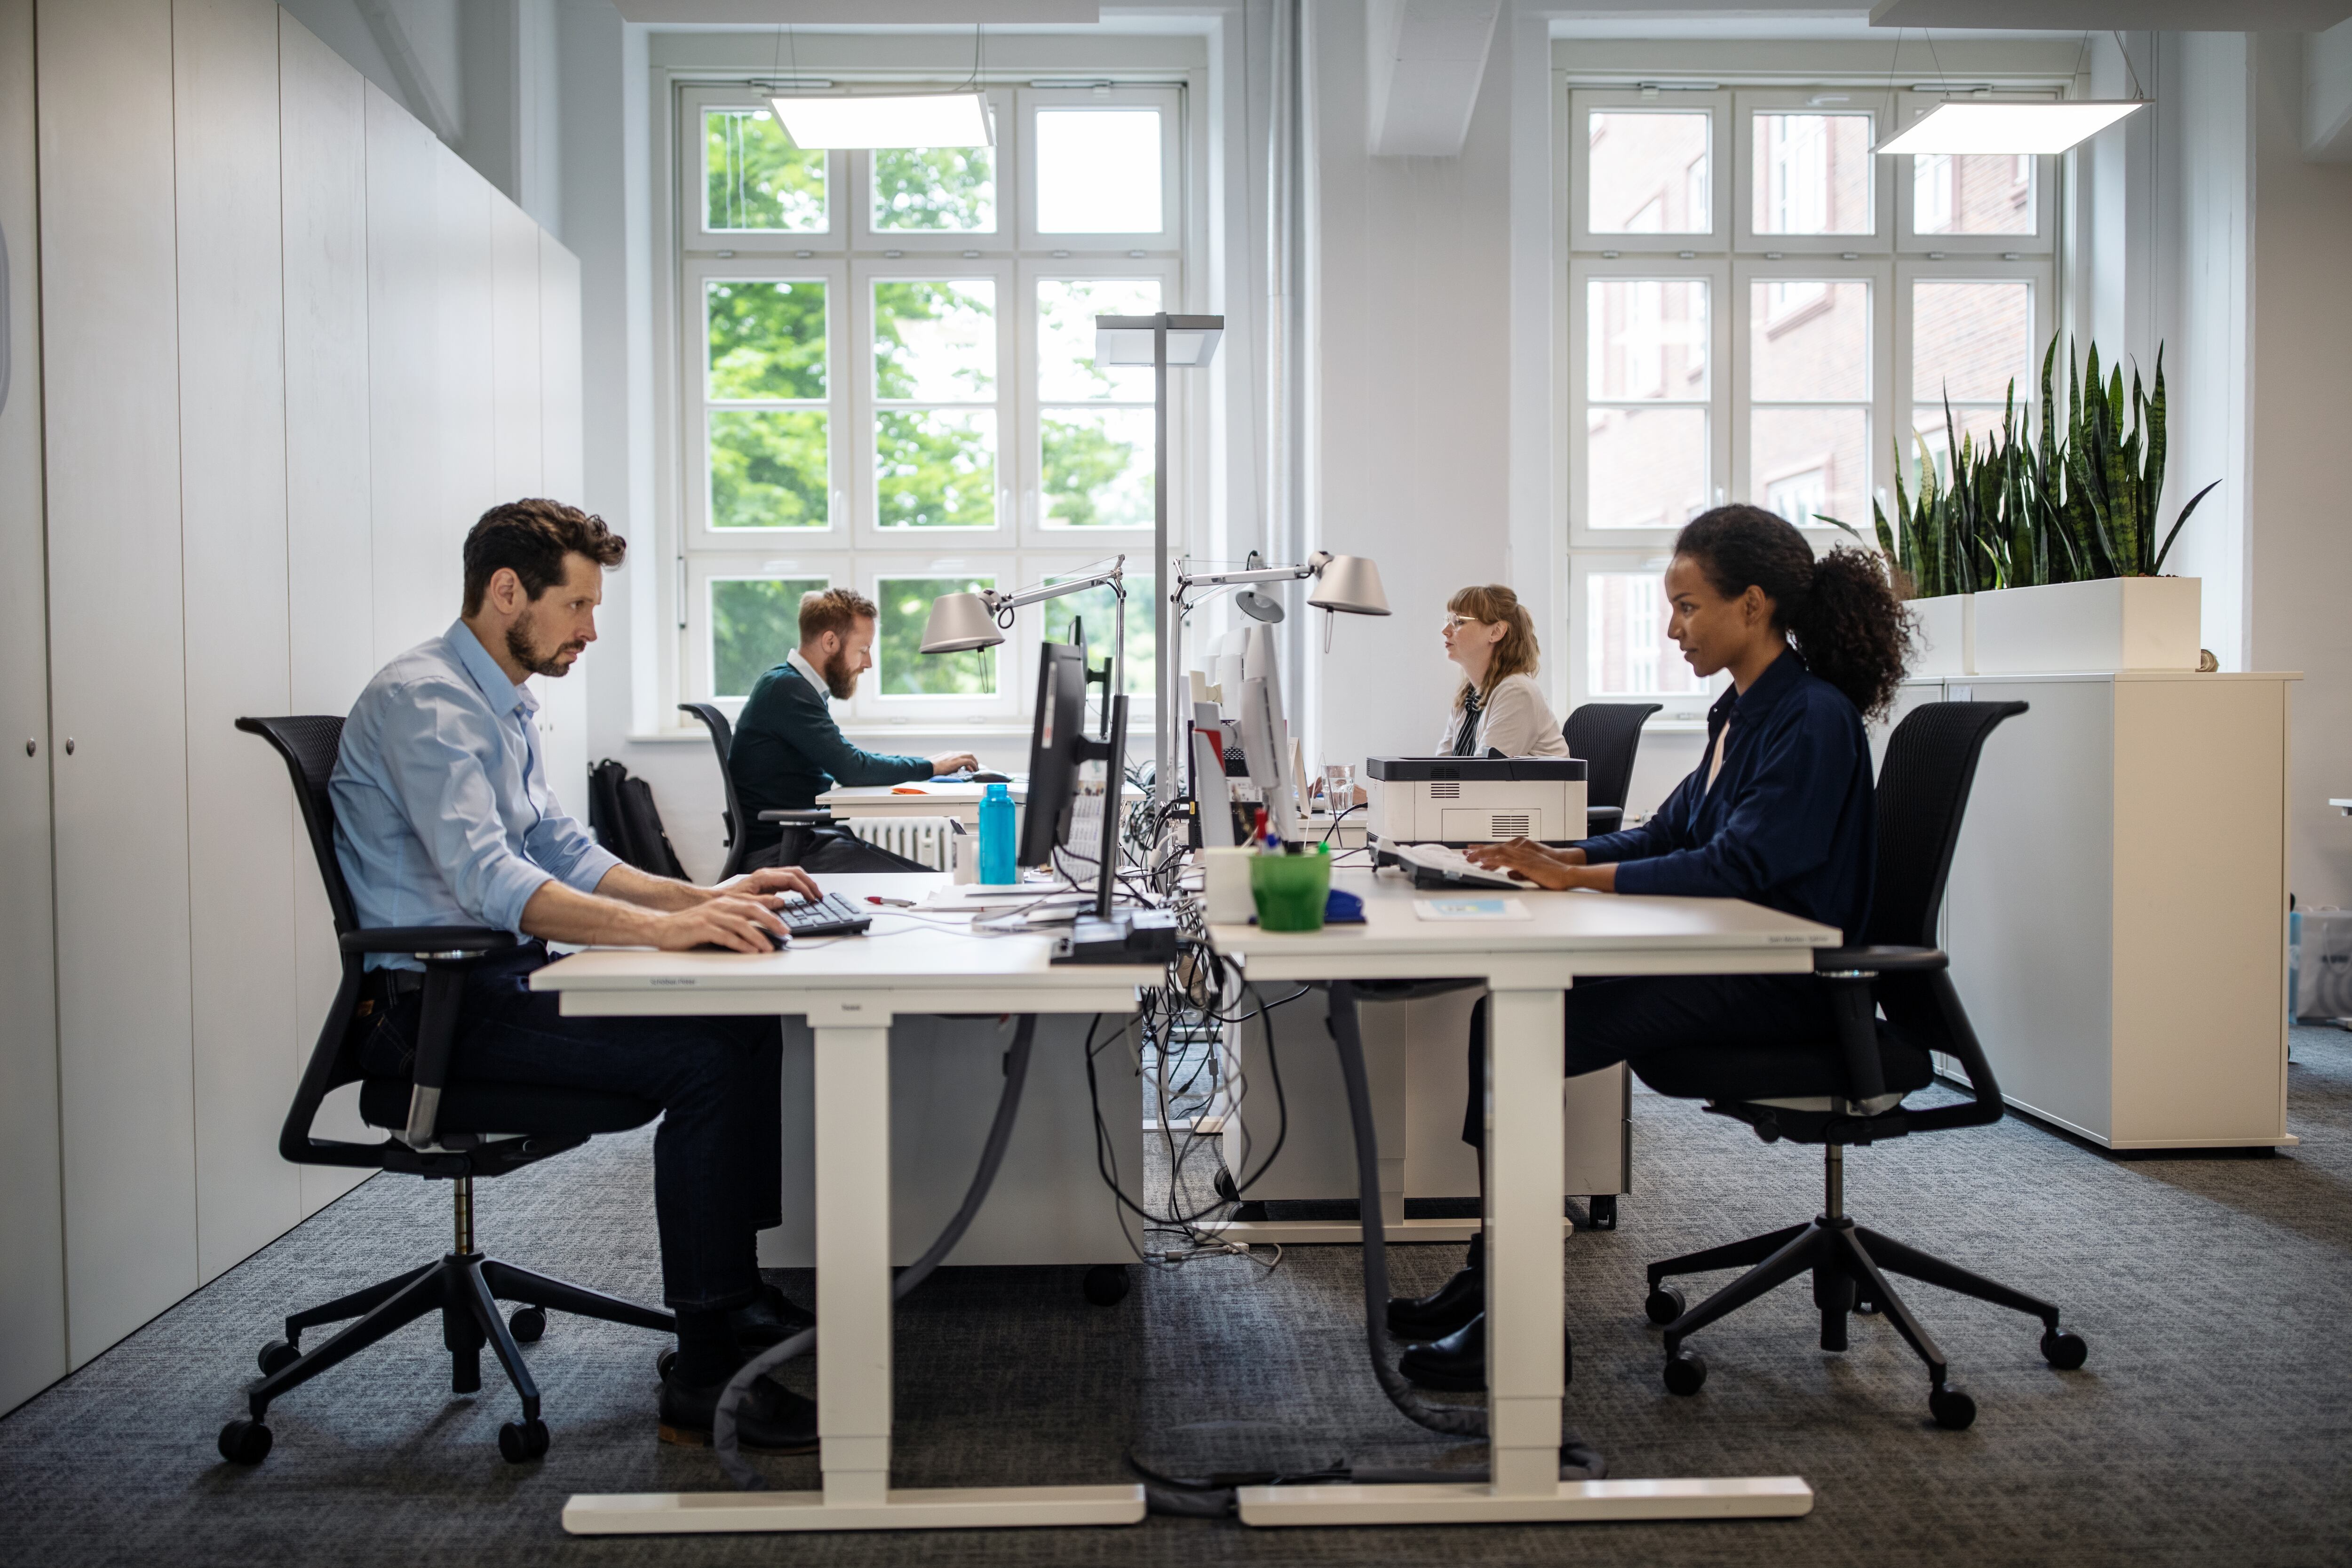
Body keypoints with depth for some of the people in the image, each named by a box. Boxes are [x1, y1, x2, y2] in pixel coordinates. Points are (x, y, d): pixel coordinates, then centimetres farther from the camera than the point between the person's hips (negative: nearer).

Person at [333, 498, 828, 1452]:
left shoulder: (503, 705, 17)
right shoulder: (424, 700, -16)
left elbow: (566, 854, 18)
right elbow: (485, 879, -30)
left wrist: (704, 899, 5)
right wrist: (660, 929, -39)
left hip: (500, 980, 10)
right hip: (440, 1006, -10)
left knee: (751, 1021, 0)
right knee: (703, 1057, -25)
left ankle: (735, 1297, 9)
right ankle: (704, 1385, -18)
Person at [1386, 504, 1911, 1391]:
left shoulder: (1813, 719, -15)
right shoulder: (1743, 711, 15)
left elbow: (1736, 867, -22)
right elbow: (1670, 832, 18)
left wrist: (1572, 876, -21)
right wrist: (1550, 856, 4)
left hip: (1782, 982, -9)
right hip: (1725, 959, 9)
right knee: (1503, 1011, -6)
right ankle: (1496, 1270, 0)